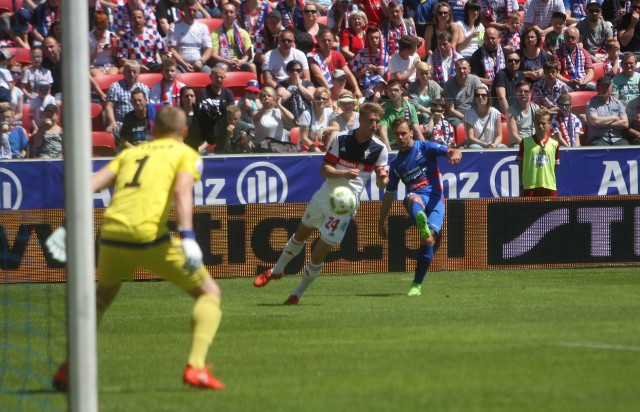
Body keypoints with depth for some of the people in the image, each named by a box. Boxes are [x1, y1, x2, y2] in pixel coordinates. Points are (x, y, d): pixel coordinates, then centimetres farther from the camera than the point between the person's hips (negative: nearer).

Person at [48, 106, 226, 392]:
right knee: (209, 293, 9)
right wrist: (187, 236, -19)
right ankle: (196, 367, -9)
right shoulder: (186, 154, 14)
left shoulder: (130, 153, 27)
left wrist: (68, 226, 9)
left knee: (100, 299, 32)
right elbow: (182, 190, -8)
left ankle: (69, 369, 25)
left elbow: (91, 184, 13)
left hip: (112, 232, 5)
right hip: (149, 236, -5)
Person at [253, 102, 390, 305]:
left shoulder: (379, 149, -10)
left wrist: (383, 178, -28)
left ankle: (298, 294, 15)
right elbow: (324, 169, -8)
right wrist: (343, 173, -27)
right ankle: (277, 270, 49)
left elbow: (381, 183, -4)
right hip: (323, 196, 3)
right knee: (300, 235, 24)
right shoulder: (341, 139, -8)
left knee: (319, 254, -6)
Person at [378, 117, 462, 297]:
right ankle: (422, 225, -75)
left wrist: (455, 154, -29)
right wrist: (381, 222, 28)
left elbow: (450, 152, -3)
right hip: (416, 197, 1)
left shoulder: (425, 147, 12)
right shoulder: (396, 164, 21)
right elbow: (389, 194, 28)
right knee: (413, 198, -38)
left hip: (435, 199, -1)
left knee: (428, 239, -20)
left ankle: (417, 285, -8)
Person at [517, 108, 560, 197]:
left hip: (549, 187, 1)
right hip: (530, 186, -1)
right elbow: (521, 165, 5)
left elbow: (555, 166, 10)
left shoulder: (554, 144, 4)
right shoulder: (526, 142, 1)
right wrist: (521, 186, 2)